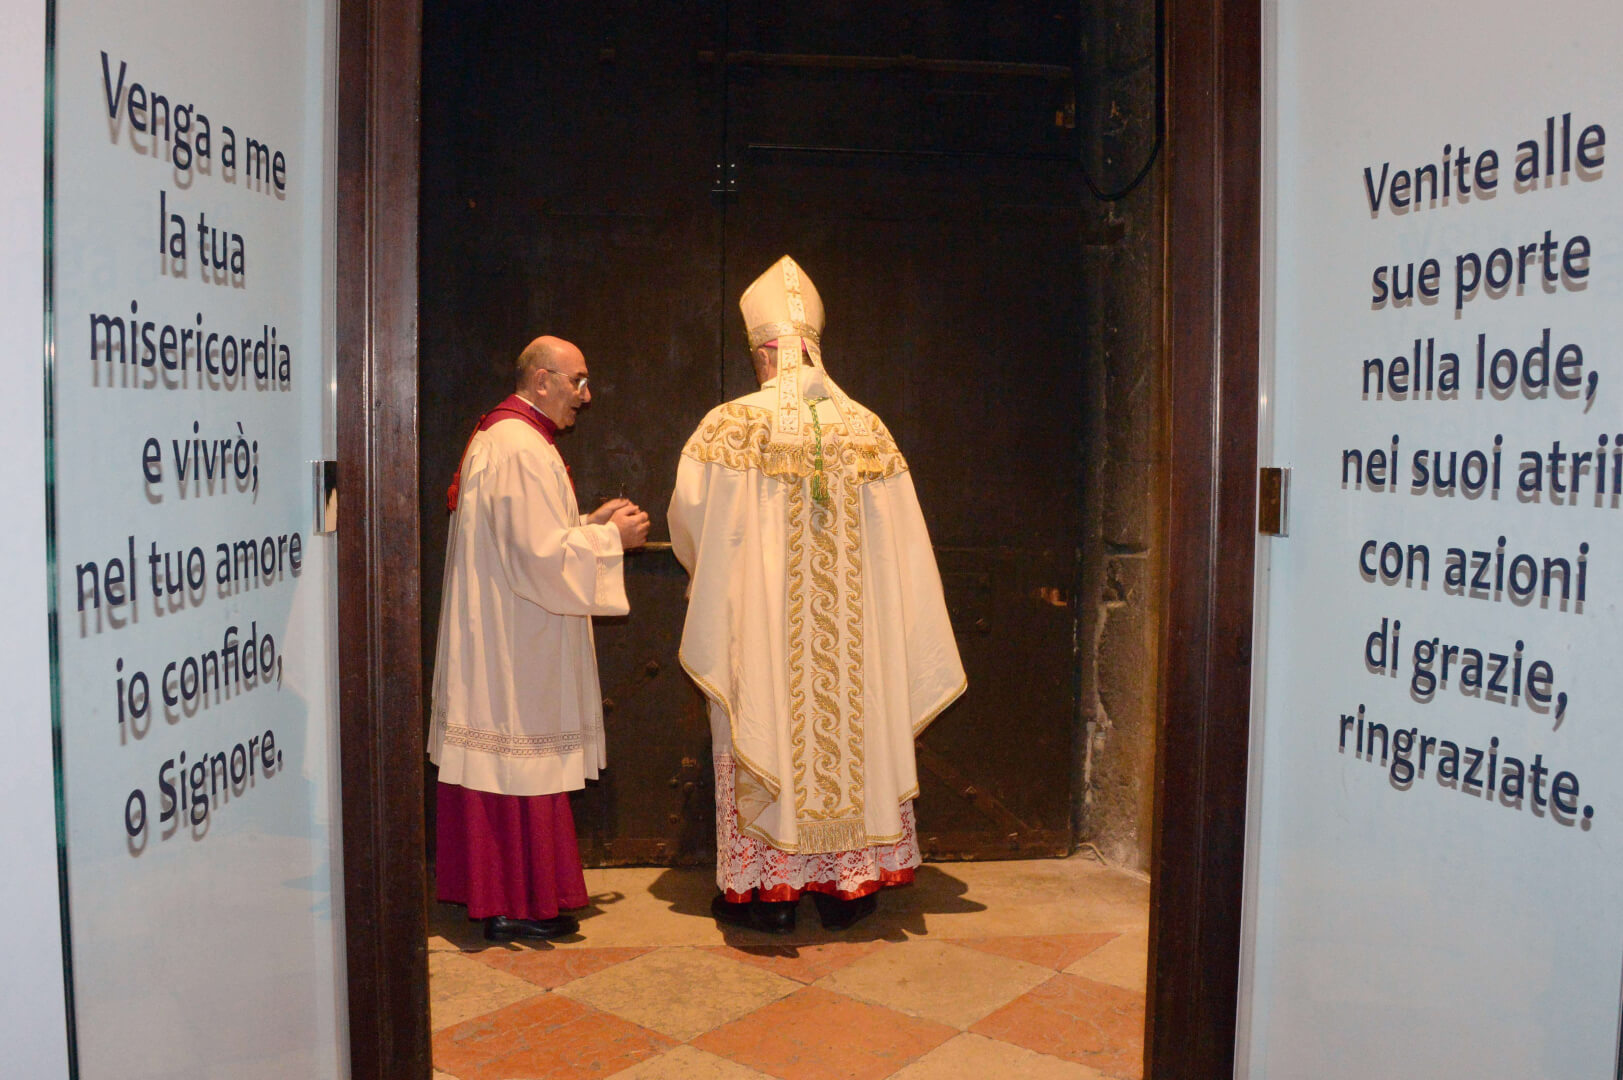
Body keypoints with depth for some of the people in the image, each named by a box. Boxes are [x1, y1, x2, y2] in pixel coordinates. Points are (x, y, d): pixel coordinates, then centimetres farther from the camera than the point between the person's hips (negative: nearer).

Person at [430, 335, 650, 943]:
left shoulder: (494, 437, 16)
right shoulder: (523, 447, -18)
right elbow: (543, 555, -23)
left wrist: (591, 523, 12)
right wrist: (610, 538, -10)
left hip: (494, 636, 11)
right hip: (518, 645, -11)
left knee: (498, 762, 14)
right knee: (522, 761, -3)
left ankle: (490, 891, 24)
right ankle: (519, 906, 7)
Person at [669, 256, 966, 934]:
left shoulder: (731, 426, -7)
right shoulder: (866, 428, 1)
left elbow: (689, 525, -1)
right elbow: (897, 544, 5)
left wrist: (727, 569, 19)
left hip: (760, 630, -2)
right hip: (849, 633, 3)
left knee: (765, 734, 7)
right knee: (847, 728, 11)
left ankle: (768, 889, 15)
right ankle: (846, 886, 21)